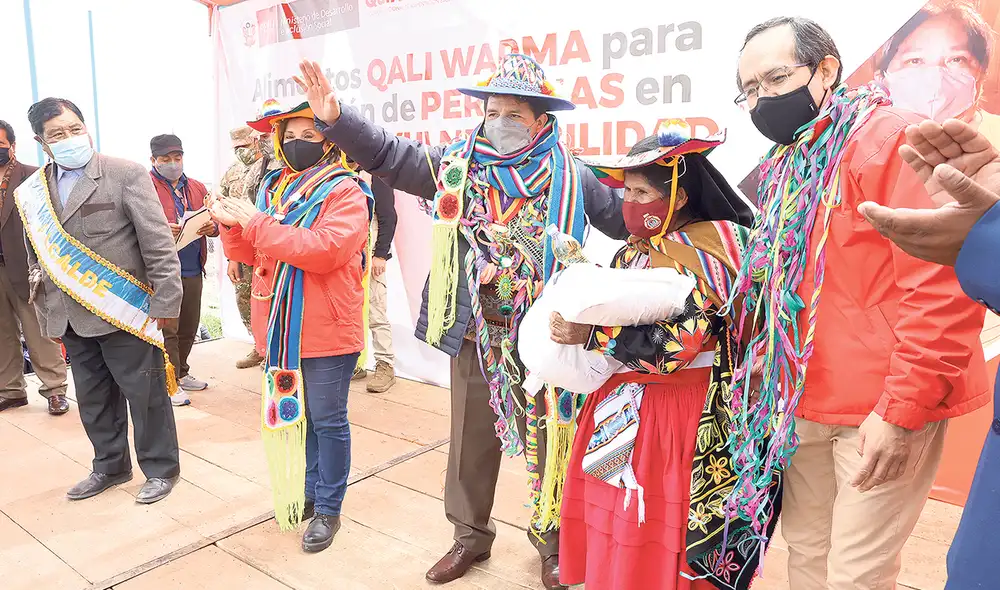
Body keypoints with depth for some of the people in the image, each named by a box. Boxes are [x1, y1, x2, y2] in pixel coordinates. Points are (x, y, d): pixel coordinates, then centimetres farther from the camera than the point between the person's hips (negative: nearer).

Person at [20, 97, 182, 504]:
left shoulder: (127, 175, -7)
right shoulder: (32, 193, 9)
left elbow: (159, 244, -10)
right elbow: (37, 260, 15)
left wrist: (165, 301, -13)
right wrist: (48, 316, 14)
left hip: (125, 311, -5)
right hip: (72, 319, 6)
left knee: (145, 394, 4)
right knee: (93, 399, 17)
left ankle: (160, 469, 21)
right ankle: (110, 466, 35)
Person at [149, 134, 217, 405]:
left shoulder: (197, 188, 18)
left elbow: (213, 221, 19)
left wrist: (212, 227, -5)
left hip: (193, 271, 6)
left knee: (189, 327, 13)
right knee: (167, 328, -4)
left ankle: (180, 373, 29)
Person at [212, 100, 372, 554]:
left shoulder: (344, 192, -9)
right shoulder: (274, 188, 12)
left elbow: (325, 249, -25)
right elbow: (249, 253, 15)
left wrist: (257, 224, -22)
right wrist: (232, 225, -6)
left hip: (326, 330, -6)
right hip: (281, 329, 7)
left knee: (327, 420, 4)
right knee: (293, 413, 17)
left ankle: (328, 509, 20)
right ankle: (308, 493, 35)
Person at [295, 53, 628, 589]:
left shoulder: (570, 177, 1)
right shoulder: (457, 165, 2)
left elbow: (628, 219, 8)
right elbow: (387, 154, 0)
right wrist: (335, 118, -13)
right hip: (476, 334, 2)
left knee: (549, 440, 11)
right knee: (472, 442, 15)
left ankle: (553, 541, 35)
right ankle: (470, 536, 37)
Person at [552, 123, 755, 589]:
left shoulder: (707, 251, -11)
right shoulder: (634, 252, 12)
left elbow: (685, 342, -21)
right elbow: (610, 310, 18)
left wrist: (593, 336, -22)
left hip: (672, 412, -7)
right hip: (617, 406, 7)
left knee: (658, 543, 2)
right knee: (610, 521, 12)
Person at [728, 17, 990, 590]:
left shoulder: (893, 138, -13)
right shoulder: (786, 166, 12)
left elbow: (944, 287, -19)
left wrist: (902, 409, -19)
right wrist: (765, 362, 14)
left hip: (885, 410, -7)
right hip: (805, 403, 7)